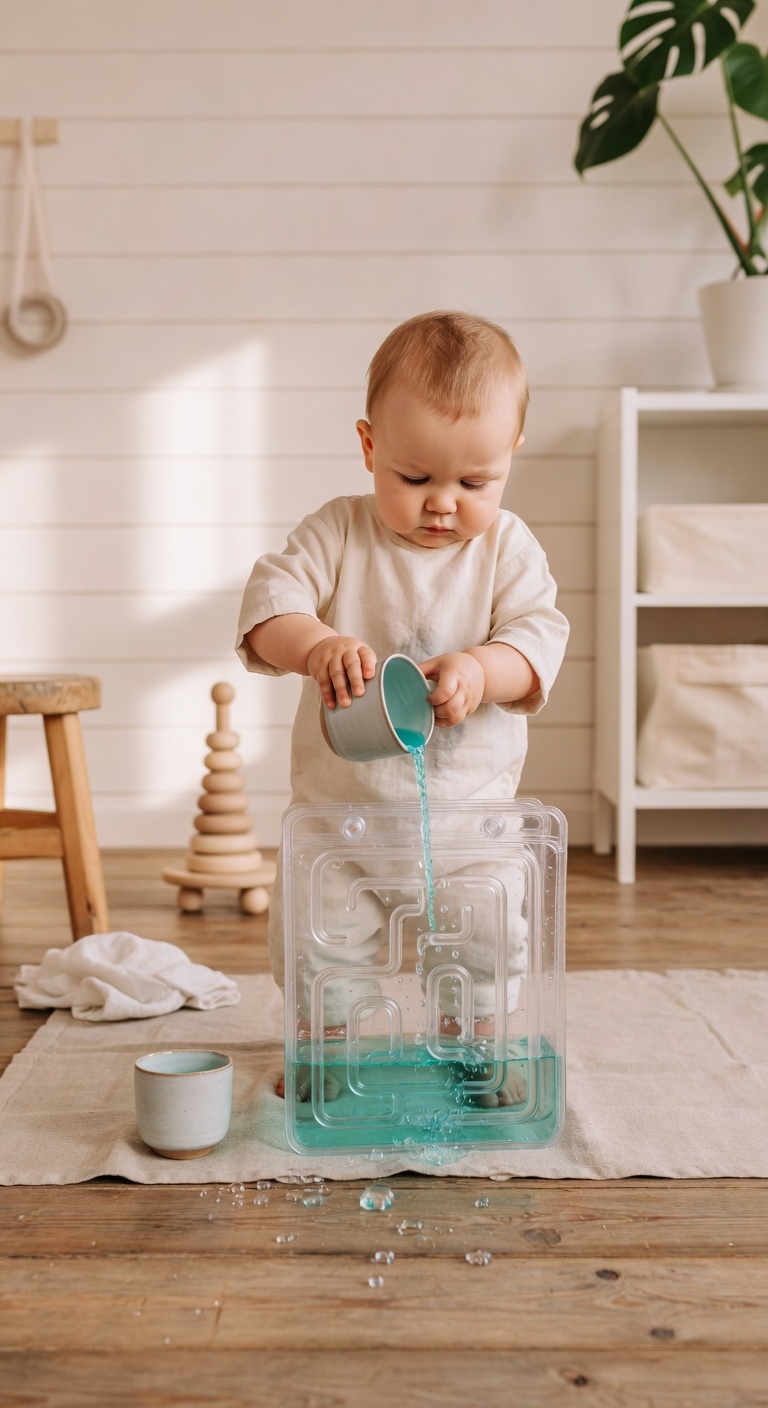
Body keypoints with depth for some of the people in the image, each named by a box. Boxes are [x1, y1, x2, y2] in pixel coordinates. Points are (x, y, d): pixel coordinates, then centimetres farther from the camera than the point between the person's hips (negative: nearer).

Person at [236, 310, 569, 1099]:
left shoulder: (508, 547, -3)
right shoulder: (337, 532, -6)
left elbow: (539, 636, -10)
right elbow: (270, 601, -15)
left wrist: (480, 668, -32)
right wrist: (317, 644, -36)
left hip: (471, 803, 1)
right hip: (340, 801, 0)